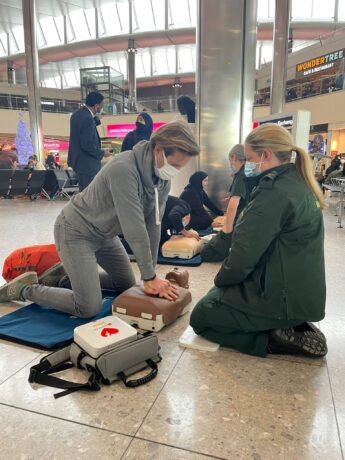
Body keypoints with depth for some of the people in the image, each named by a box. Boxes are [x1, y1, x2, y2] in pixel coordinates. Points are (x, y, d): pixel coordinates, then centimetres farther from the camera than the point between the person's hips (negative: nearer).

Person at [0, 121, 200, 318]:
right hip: (76, 231, -8)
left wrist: (152, 273, -7)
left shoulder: (163, 178, -7)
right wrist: (149, 277, -25)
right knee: (89, 308, -10)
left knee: (127, 286, 16)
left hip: (105, 234, 9)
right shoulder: (124, 168, -33)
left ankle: (65, 276, 26)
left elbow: (153, 224, -6)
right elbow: (134, 228, -33)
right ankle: (24, 288, 10)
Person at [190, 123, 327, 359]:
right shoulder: (299, 183, 8)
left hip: (283, 297, -9)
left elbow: (245, 252, -23)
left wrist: (221, 279, -2)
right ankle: (292, 327, 13)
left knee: (200, 317, 5)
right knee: (219, 294, 27)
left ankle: (277, 339, -3)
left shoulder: (274, 192, -22)